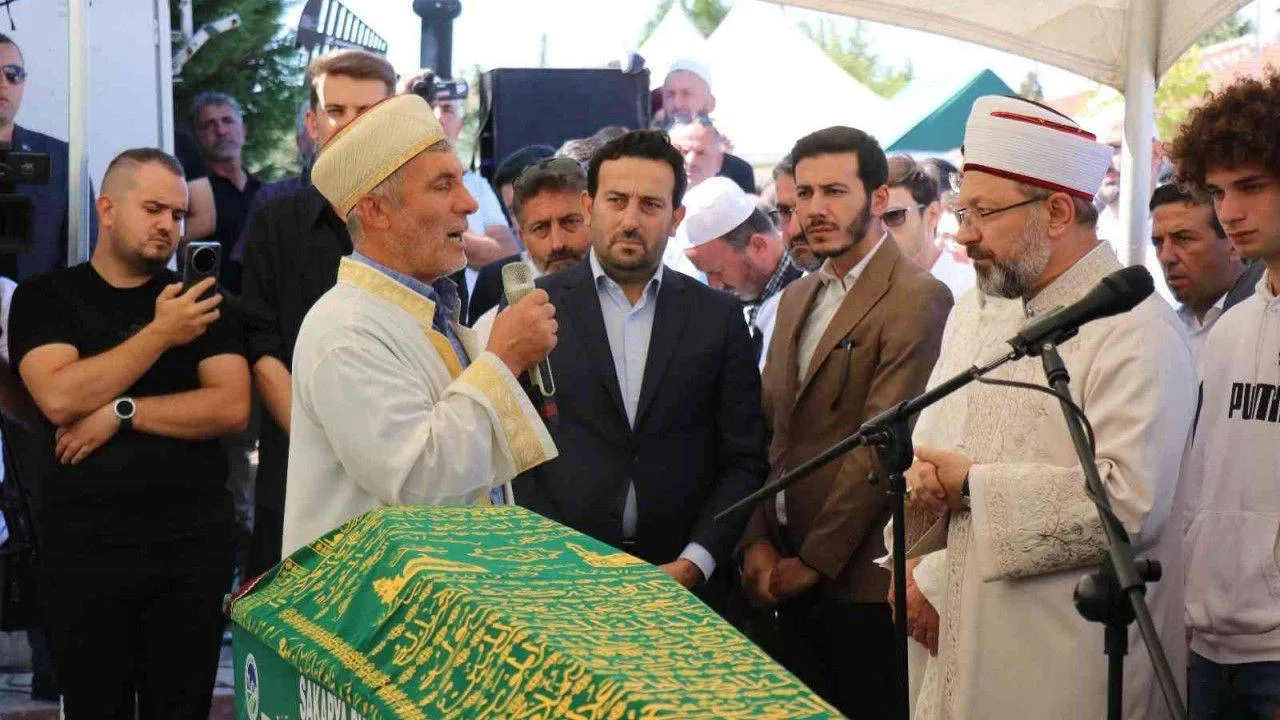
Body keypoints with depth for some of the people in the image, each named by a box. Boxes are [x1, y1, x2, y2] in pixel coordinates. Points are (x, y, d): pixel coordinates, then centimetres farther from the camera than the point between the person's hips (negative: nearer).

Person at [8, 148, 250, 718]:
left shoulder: (199, 301, 7)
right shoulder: (46, 297, 3)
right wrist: (159, 334, -12)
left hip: (193, 543, 2)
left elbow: (233, 408, -6)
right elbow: (58, 398, -14)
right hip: (84, 547, -1)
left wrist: (121, 413, -14)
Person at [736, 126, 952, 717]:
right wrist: (757, 542, 0)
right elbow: (769, 430, 12)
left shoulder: (918, 299, -12)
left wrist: (815, 560, -14)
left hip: (861, 578, -7)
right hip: (791, 578, 7)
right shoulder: (797, 298, 15)